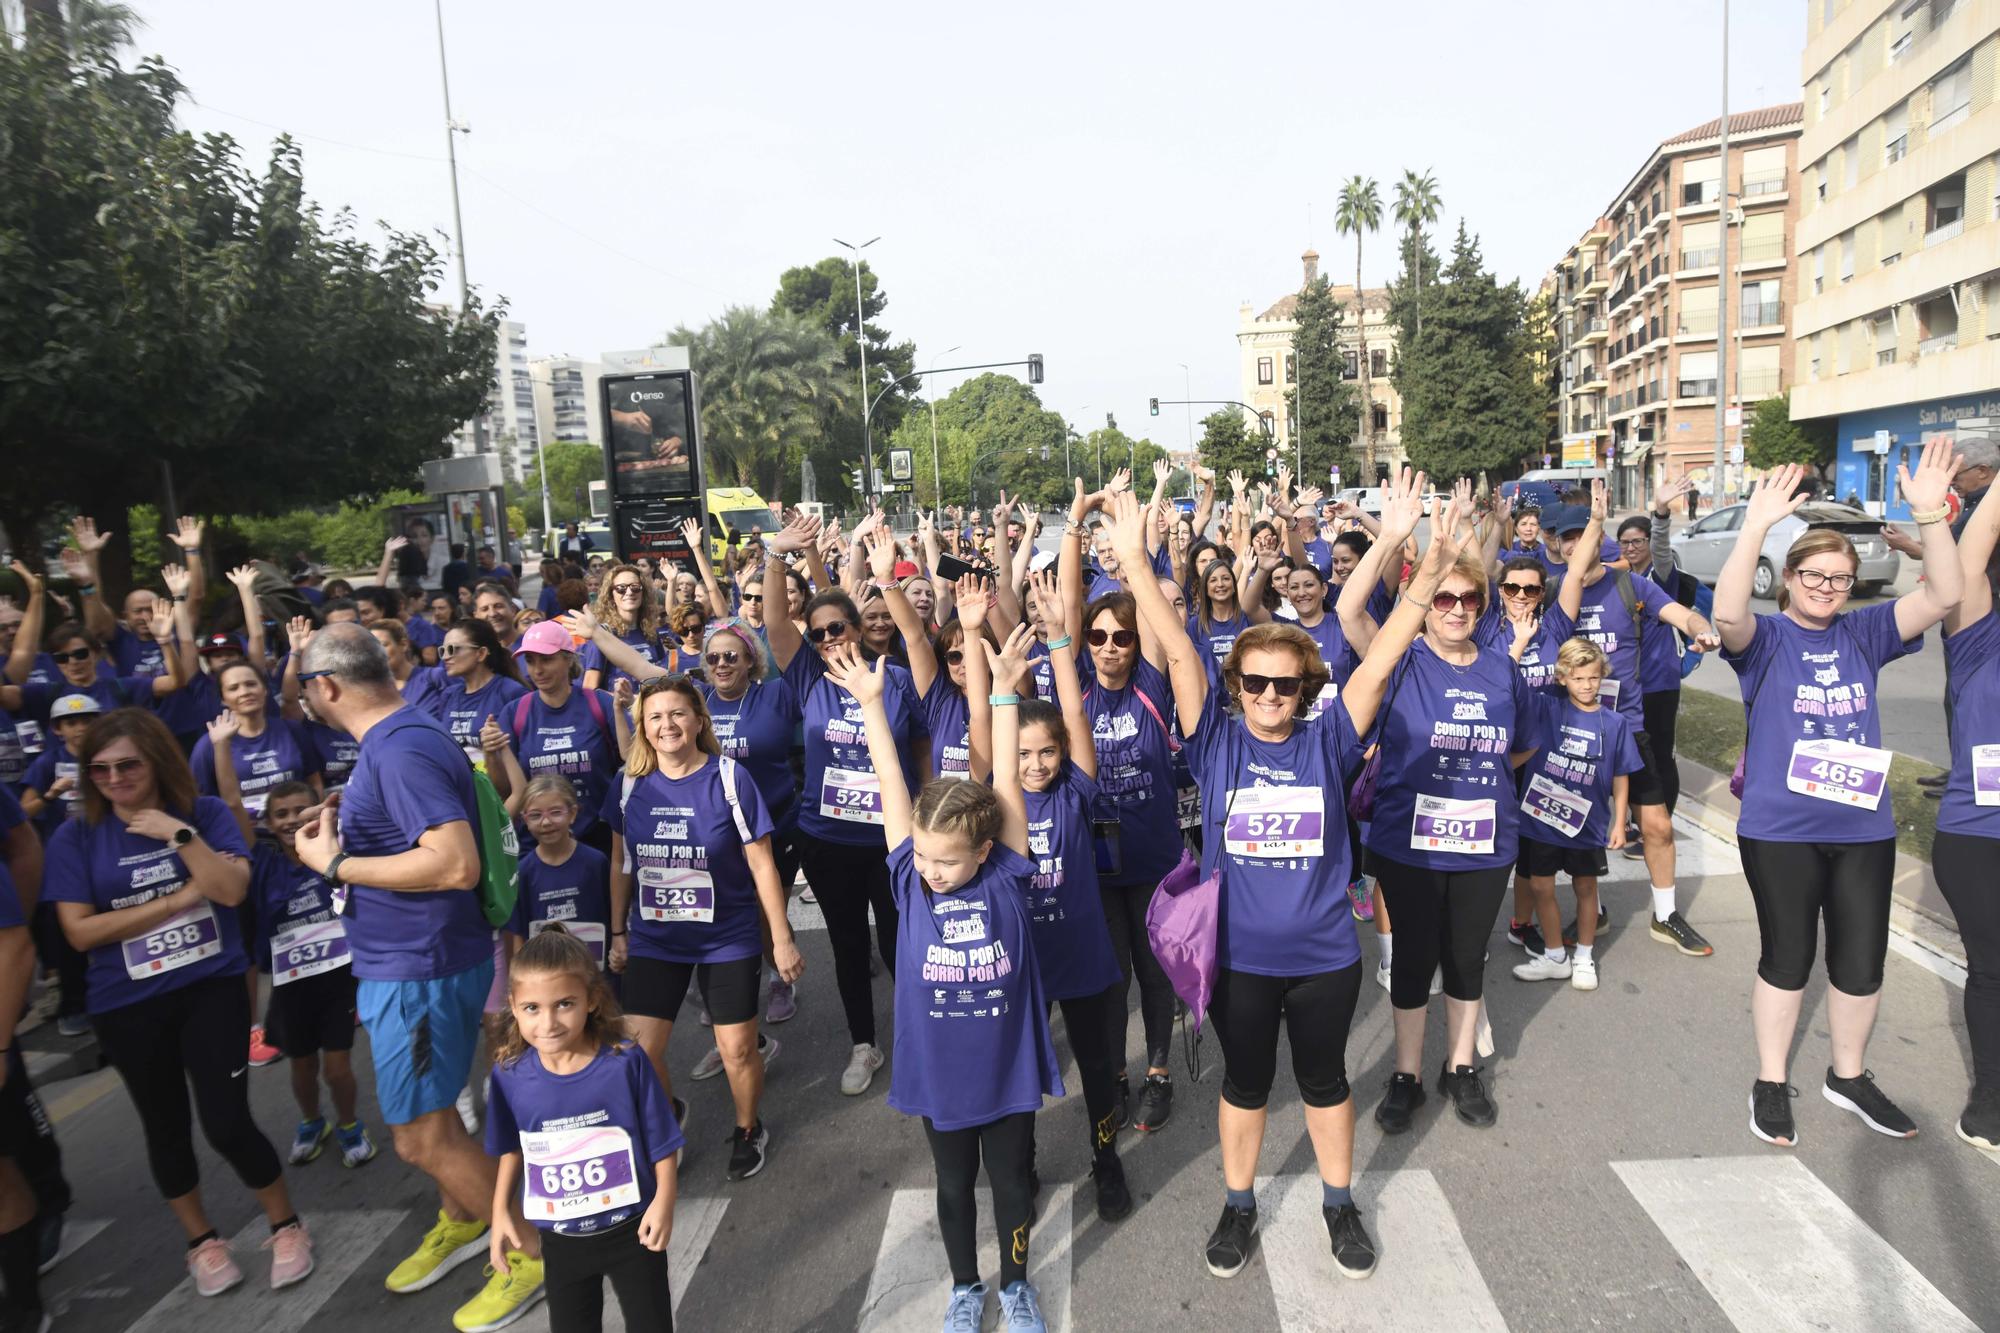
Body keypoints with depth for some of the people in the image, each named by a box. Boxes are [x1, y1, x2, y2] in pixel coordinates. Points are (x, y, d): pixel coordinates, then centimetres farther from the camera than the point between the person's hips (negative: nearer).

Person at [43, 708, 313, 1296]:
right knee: (166, 1129, 15)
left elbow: (232, 890, -15)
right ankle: (201, 1241, 36)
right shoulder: (75, 838, -4)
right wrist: (176, 899, -14)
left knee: (227, 1124, -6)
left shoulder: (205, 814, -4)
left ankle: (287, 1227, 17)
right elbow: (81, 932, -9)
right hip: (128, 1006, 2)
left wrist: (179, 834, -22)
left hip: (212, 987, -1)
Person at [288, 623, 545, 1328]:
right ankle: (461, 1222, 46)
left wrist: (335, 863, -24)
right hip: (403, 959, 10)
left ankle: (528, 1252, 18)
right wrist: (337, 833, 9)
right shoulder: (401, 733, 7)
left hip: (420, 967, -10)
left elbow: (456, 864, -33)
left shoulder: (400, 750, -25)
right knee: (423, 1111, 25)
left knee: (422, 1136, 1)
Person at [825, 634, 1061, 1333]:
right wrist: (871, 703, -14)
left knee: (1012, 1181, 18)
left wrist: (1005, 693, -19)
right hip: (938, 1076, 1)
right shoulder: (911, 881, -12)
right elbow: (893, 791, -14)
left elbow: (1006, 784, -17)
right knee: (954, 1186, 20)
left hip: (1008, 1071, -1)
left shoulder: (1006, 881, -15)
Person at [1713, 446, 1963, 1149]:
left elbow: (1943, 596, -7)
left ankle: (1848, 1075, 36)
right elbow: (1727, 615, -30)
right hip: (1780, 830, -4)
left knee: (1861, 962, 14)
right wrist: (1756, 527, -38)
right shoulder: (1765, 637, -7)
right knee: (1786, 959, 8)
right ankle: (1771, 1082, 25)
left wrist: (1929, 514, -20)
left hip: (1863, 827, 4)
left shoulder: (1863, 633, 5)